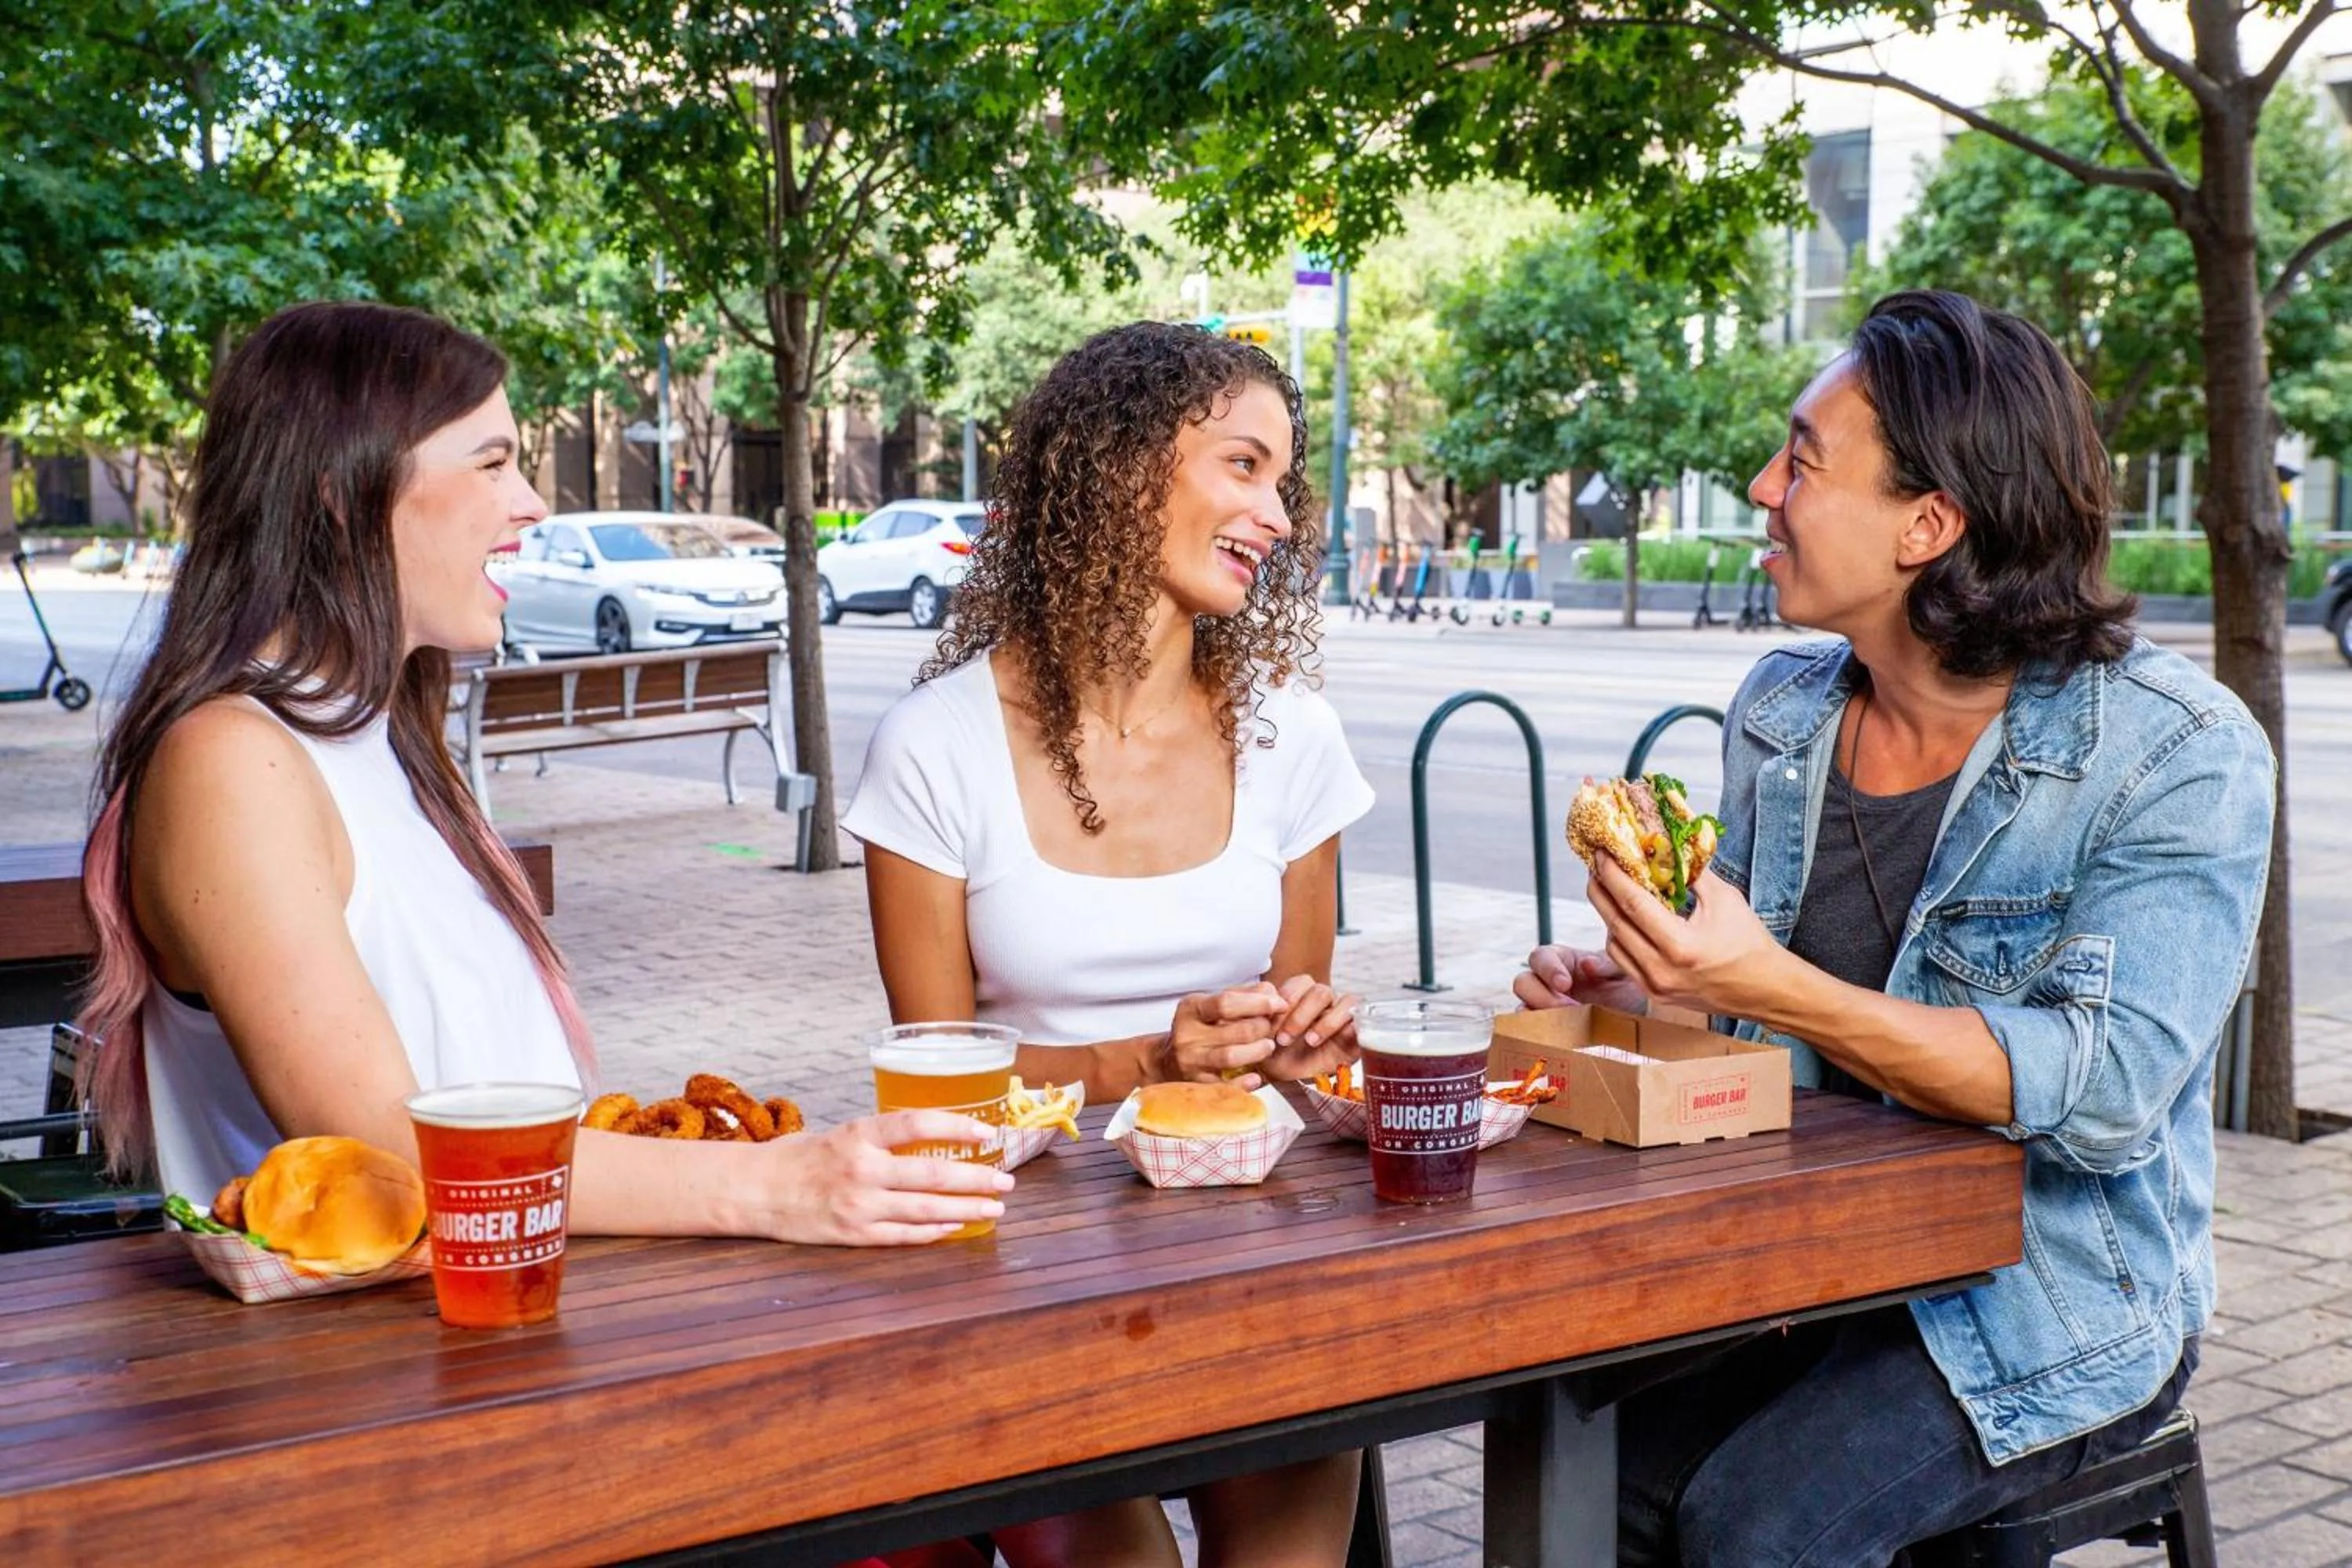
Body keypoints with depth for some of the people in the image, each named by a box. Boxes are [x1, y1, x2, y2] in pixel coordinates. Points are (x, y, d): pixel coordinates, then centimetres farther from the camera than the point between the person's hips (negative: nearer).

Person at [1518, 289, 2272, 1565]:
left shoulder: (2178, 756, -15)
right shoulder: (1781, 711, 4)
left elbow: (2105, 1092, -25)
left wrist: (1772, 988, -33)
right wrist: (1633, 993, -5)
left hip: (2049, 1302, -5)